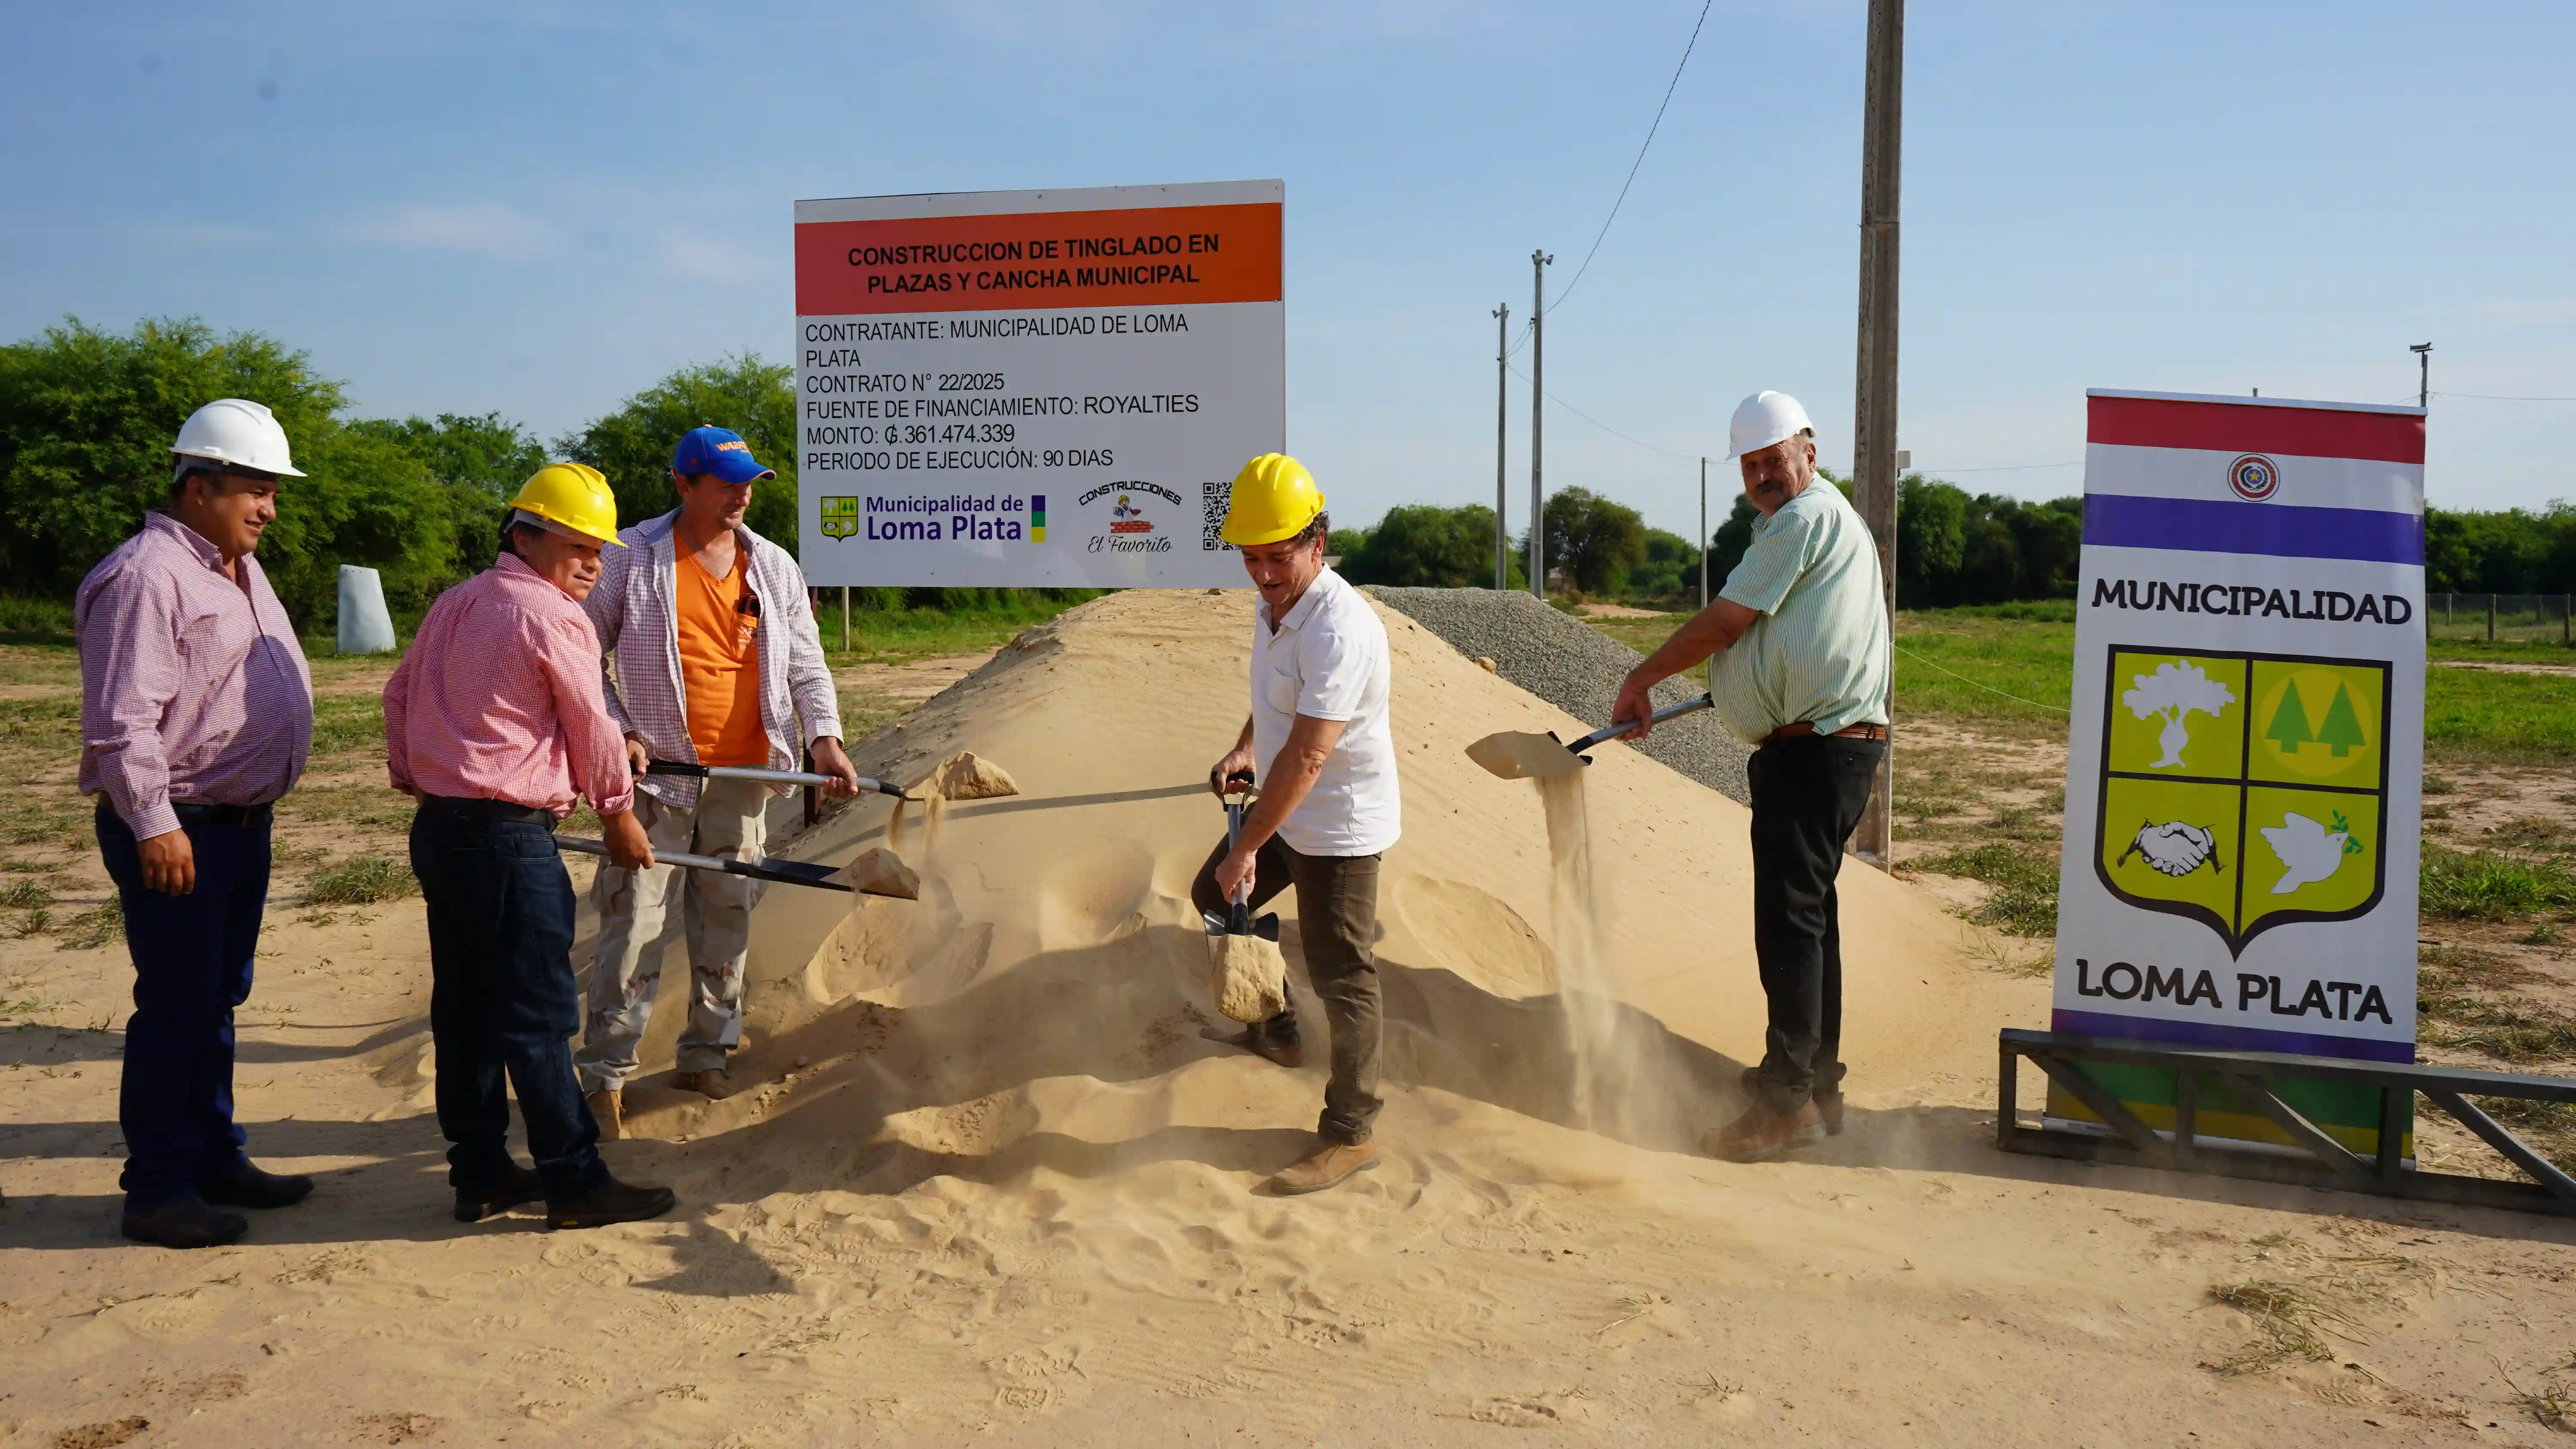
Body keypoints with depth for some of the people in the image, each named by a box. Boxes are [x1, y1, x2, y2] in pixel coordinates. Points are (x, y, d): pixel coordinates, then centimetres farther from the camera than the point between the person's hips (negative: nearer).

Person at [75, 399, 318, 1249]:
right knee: (177, 1007, -3)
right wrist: (154, 825, -24)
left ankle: (215, 1161, 27)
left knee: (218, 999, 16)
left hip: (242, 821, 9)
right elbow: (120, 720, -22)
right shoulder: (147, 576, -16)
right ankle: (157, 1190, 8)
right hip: (177, 831, -9)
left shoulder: (239, 570, 15)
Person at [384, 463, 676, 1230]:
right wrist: (619, 814, 9)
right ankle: (574, 1182, 3)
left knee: (465, 1007, 13)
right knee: (539, 1014, -4)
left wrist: (416, 781, 30)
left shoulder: (455, 603, 13)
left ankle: (479, 1173, 22)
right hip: (508, 839, -9)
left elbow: (400, 695, 21)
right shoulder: (554, 618, -13)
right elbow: (592, 730, -5)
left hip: (438, 828, 9)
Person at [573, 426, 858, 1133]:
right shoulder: (632, 558, -4)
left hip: (743, 774, 4)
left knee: (727, 921, 11)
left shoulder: (774, 566, 7)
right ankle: (606, 1074, 8)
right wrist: (613, 732, -10)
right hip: (656, 768, -4)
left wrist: (824, 737, -6)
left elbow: (806, 663, 9)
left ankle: (706, 1055, 26)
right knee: (634, 921, -4)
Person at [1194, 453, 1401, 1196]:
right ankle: (1274, 1029, 42)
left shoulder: (1339, 630, -30)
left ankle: (1349, 1135, 13)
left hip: (1340, 825, -10)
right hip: (1287, 810, 10)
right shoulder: (1273, 604, 1)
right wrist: (1244, 748, 2)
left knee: (1341, 976, -1)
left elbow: (1306, 757, -30)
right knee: (1214, 896, 24)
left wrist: (1247, 848, -26)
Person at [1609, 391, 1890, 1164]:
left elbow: (1724, 621, -11)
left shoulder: (1808, 517, -12)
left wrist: (1639, 680, -3)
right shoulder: (1824, 519, 21)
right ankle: (1817, 1085, 24)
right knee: (1809, 914, 15)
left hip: (1813, 751, -11)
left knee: (1790, 917, -10)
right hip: (1825, 747, 11)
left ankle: (1788, 1099, -7)